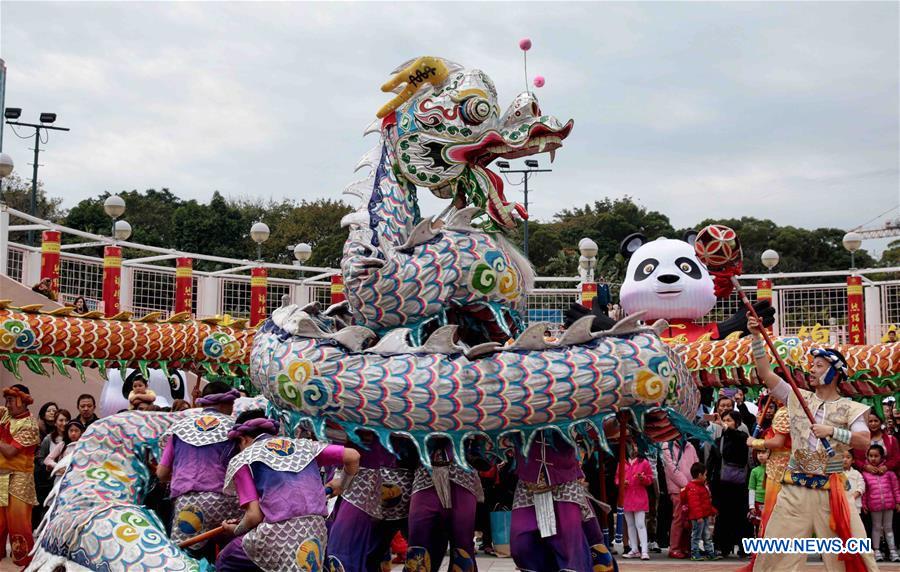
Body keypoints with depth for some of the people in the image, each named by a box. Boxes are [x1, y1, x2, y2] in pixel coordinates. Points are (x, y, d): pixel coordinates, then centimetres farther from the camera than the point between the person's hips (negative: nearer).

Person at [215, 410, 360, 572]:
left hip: (278, 534, -4)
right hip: (317, 532, 4)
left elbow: (254, 515, -3)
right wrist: (342, 486, 33)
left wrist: (236, 530, 17)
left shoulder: (242, 460, 8)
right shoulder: (302, 445, 19)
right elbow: (353, 456, 14)